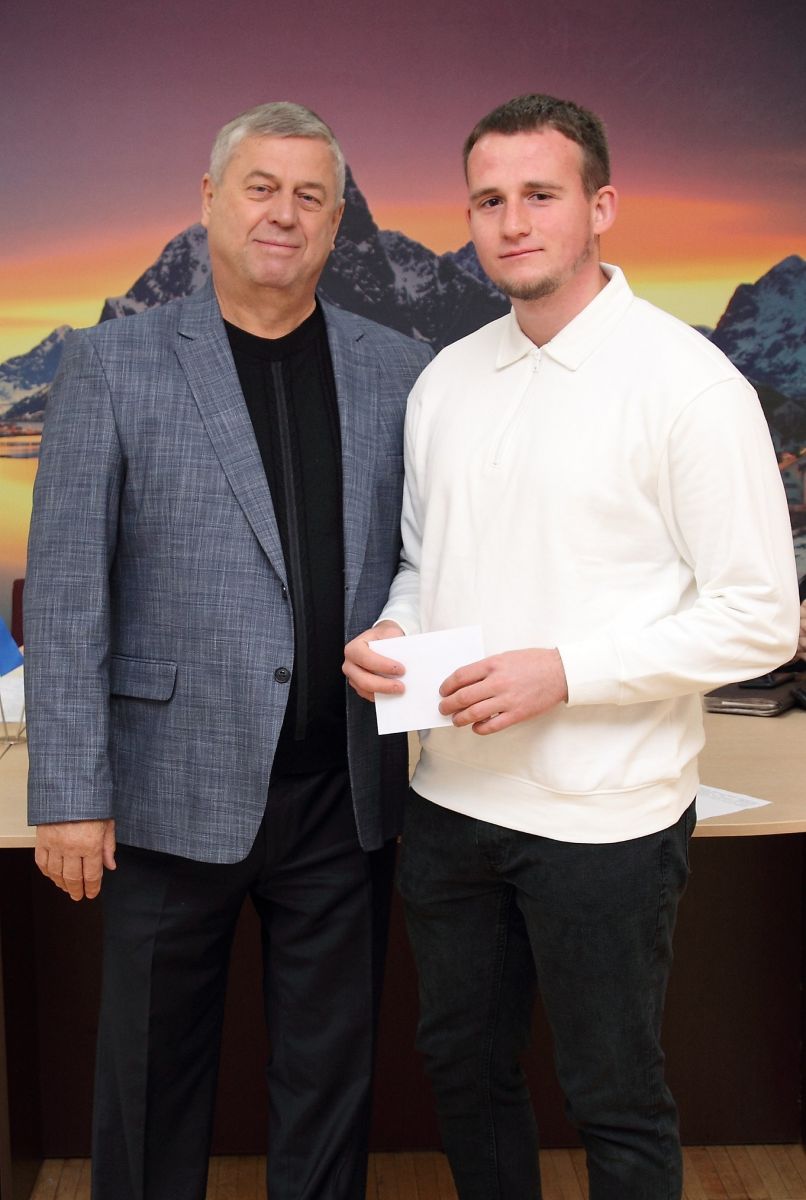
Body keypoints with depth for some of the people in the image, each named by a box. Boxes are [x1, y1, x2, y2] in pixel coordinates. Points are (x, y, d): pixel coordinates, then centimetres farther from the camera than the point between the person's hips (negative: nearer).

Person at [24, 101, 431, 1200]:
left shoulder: (398, 372, 5)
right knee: (155, 1070, 16)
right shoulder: (113, 364, -2)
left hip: (348, 793, 2)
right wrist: (71, 795, -8)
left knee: (332, 1075, 16)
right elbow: (65, 592, -5)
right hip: (177, 790, -2)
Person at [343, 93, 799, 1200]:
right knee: (464, 1067, 21)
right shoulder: (446, 379, 7)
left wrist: (564, 673, -22)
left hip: (604, 818, -6)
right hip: (451, 797, 6)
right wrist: (389, 636, -5)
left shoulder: (686, 381, -12)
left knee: (616, 1105, 12)